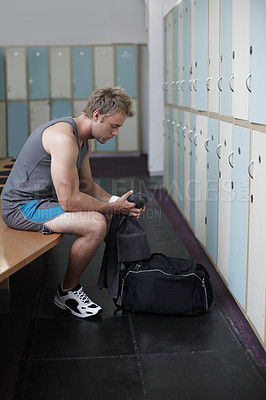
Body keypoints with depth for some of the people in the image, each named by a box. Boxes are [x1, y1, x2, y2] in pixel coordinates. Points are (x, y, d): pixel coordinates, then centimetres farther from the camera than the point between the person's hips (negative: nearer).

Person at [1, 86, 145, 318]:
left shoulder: (84, 139, 6)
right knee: (96, 224, -26)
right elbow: (70, 201, -28)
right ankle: (67, 292, -7)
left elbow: (86, 185, 15)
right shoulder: (64, 137, -27)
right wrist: (113, 207, -16)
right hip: (22, 206, -10)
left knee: (110, 214, 11)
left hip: (47, 199, 10)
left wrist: (115, 201, -2)